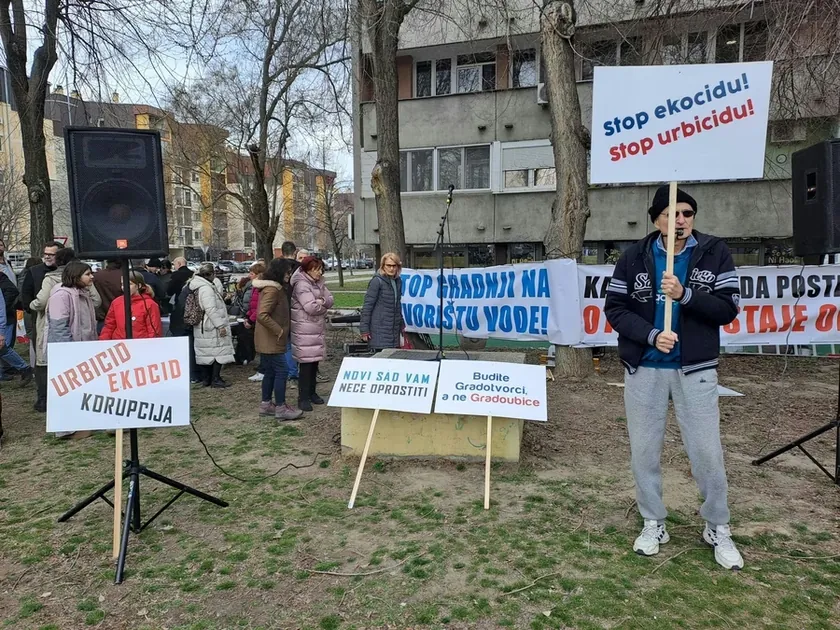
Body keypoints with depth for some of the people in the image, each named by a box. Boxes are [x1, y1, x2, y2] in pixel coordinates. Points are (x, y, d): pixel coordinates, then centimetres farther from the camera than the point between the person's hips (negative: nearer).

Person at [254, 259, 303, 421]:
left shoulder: (275, 288, 13)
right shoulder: (272, 290, -19)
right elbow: (262, 315, -29)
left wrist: (280, 330, 12)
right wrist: (279, 330, -22)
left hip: (268, 340, 10)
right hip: (271, 340, -10)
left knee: (270, 372, 15)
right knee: (281, 372, -6)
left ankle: (266, 405, 23)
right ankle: (280, 408, -1)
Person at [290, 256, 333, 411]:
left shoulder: (318, 283, 12)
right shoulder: (301, 285, -16)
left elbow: (330, 300, 6)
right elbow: (311, 307, -24)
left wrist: (321, 302, -16)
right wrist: (323, 305, -4)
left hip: (318, 328, 8)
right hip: (305, 330, -8)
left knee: (315, 361, 15)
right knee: (306, 363, -5)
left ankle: (311, 393, 27)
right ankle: (303, 398, 4)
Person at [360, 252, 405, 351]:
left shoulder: (398, 281, 12)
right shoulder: (377, 281, -9)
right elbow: (367, 305, -10)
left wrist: (401, 324, 24)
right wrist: (364, 329, -12)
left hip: (394, 330, 7)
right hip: (379, 330, -7)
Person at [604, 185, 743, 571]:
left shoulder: (715, 253, -2)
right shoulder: (634, 258, -1)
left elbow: (728, 308, -7)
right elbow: (615, 308, -2)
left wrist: (685, 295, -22)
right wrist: (651, 335, -16)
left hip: (696, 369, -1)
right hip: (643, 369, 1)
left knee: (707, 452, 4)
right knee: (644, 450, 8)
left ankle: (718, 529, 26)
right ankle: (653, 524, 27)